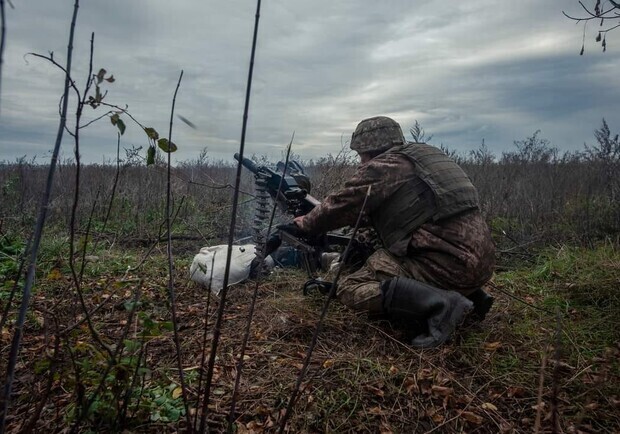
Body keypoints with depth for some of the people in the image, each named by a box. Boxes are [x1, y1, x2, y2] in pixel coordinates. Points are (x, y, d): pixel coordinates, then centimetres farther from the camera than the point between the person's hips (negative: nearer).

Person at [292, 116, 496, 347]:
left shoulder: (381, 166, -5)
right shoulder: (426, 154, 20)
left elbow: (340, 206, 0)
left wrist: (306, 223, 19)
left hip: (447, 263, -9)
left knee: (351, 288, -4)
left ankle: (439, 304, -18)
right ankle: (471, 296, 17)